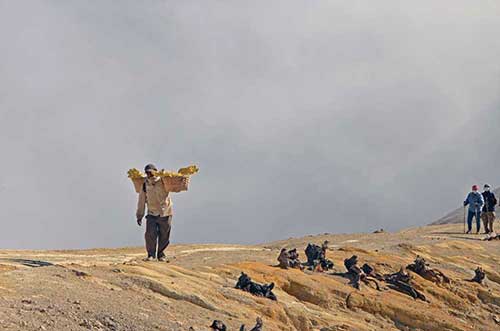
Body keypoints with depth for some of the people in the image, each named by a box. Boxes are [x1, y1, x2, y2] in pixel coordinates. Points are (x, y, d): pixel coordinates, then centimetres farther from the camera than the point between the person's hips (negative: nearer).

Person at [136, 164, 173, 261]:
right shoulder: (145, 185, 1)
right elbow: (141, 201, 9)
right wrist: (139, 216, 9)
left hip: (165, 214, -1)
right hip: (152, 214, 1)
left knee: (164, 237, 4)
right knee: (150, 234, -12)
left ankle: (161, 254, 21)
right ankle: (151, 254, 2)